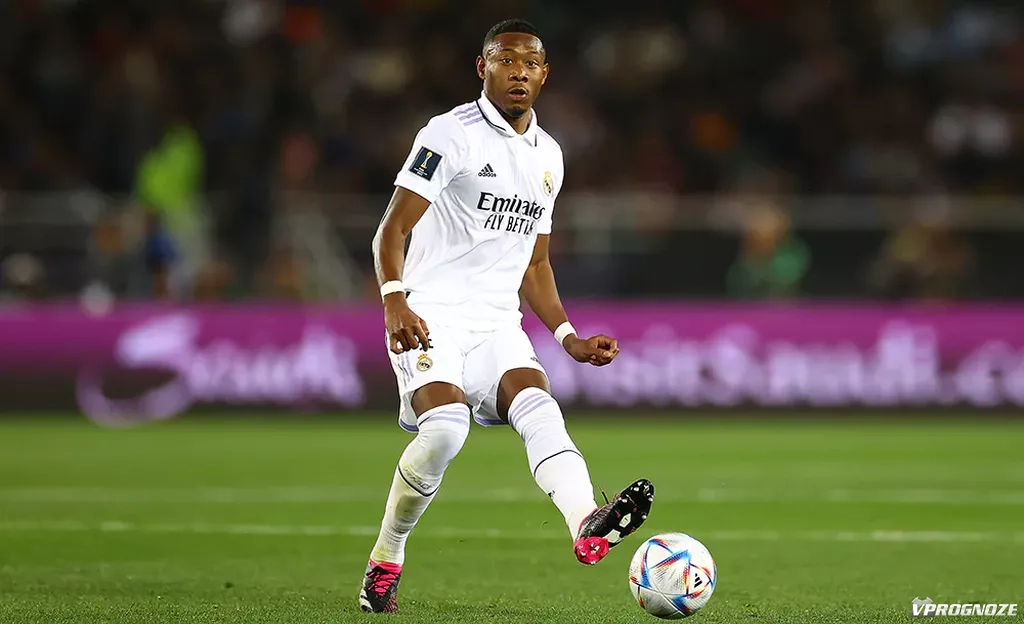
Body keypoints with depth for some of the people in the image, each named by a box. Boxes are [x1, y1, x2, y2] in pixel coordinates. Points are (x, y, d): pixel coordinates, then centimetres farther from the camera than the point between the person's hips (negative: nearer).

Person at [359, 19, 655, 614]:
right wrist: (395, 301, -27)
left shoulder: (548, 155, 17)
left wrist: (569, 337, 16)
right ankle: (385, 561, -6)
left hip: (498, 324, 5)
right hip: (432, 315, -5)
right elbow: (392, 229, -10)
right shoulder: (453, 134, -4)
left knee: (538, 408, -23)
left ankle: (589, 525, -50)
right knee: (446, 427, -27)